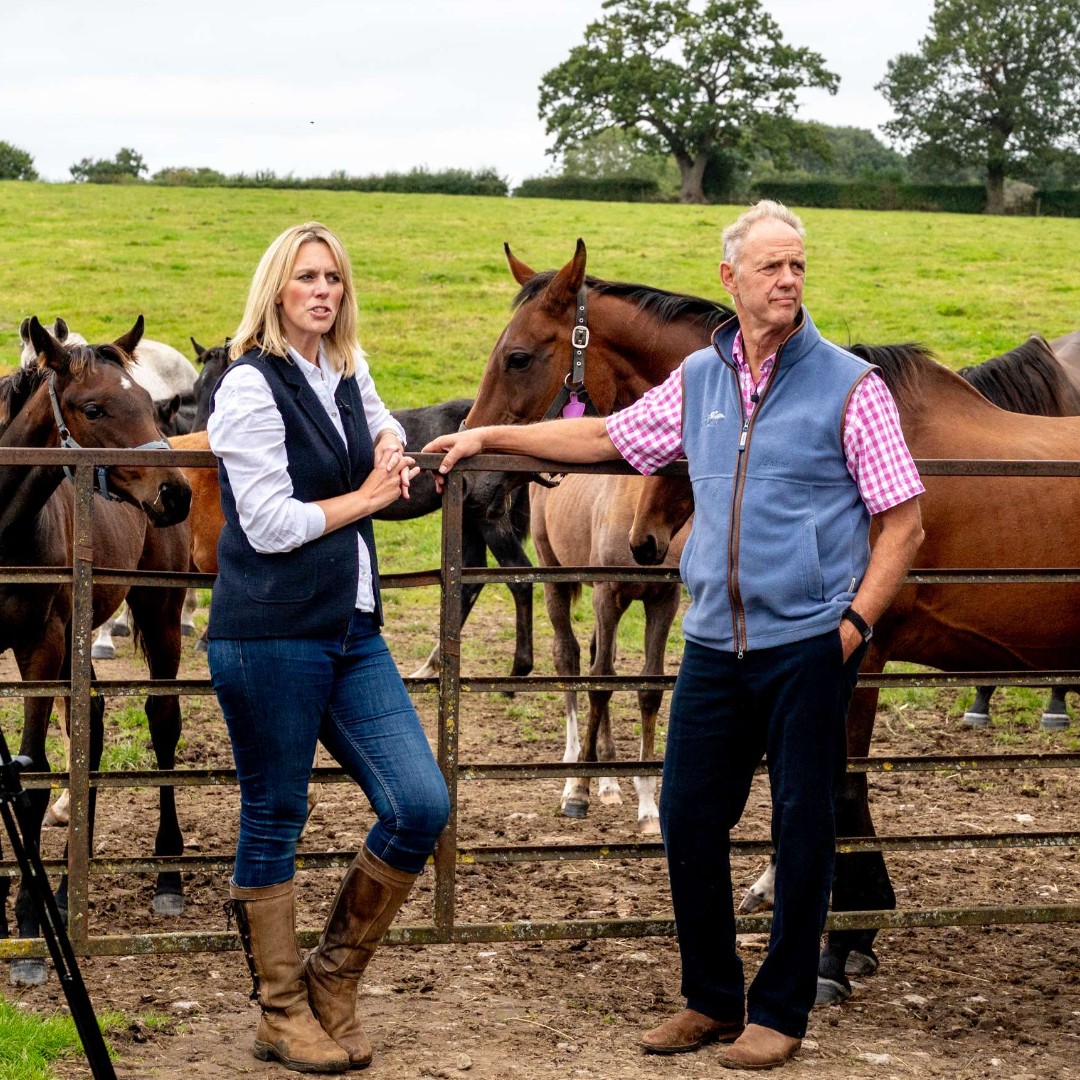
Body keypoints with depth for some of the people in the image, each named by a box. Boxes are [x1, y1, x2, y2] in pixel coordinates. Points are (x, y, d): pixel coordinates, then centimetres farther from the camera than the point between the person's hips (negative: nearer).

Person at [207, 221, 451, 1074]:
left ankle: (333, 979, 16)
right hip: (270, 636, -7)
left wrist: (390, 445, 14)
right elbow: (272, 525, -15)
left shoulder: (347, 373, 13)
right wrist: (370, 494, -4)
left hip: (353, 631, 7)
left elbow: (383, 425, 38)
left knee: (421, 806, -1)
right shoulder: (252, 386, -9)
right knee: (274, 822, 2)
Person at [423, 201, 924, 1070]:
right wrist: (491, 437, 20)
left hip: (808, 647, -5)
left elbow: (904, 524, -5)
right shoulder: (698, 380, 9)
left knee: (802, 828, 2)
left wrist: (855, 623, -12)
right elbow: (607, 437, 22)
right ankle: (711, 1000, 23)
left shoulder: (849, 386, -6)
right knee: (689, 819, 8)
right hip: (716, 642, 5)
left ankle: (781, 1013, 14)